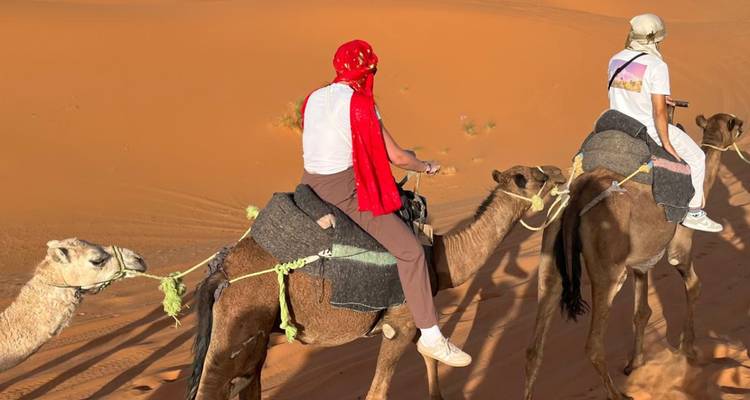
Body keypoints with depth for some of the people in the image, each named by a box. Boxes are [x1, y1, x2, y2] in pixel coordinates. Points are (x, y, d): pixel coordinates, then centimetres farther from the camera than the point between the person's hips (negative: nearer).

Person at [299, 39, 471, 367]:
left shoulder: (313, 100, 7)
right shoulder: (360, 105, -13)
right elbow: (396, 157, -7)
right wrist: (426, 167, 11)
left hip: (311, 185, 8)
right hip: (344, 191, -8)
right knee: (410, 250, -6)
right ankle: (430, 337, -6)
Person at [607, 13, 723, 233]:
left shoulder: (615, 60, 1)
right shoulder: (657, 66, -19)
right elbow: (659, 111, -22)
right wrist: (667, 144, -13)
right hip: (648, 129, -7)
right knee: (695, 157, 12)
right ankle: (693, 213, 11)